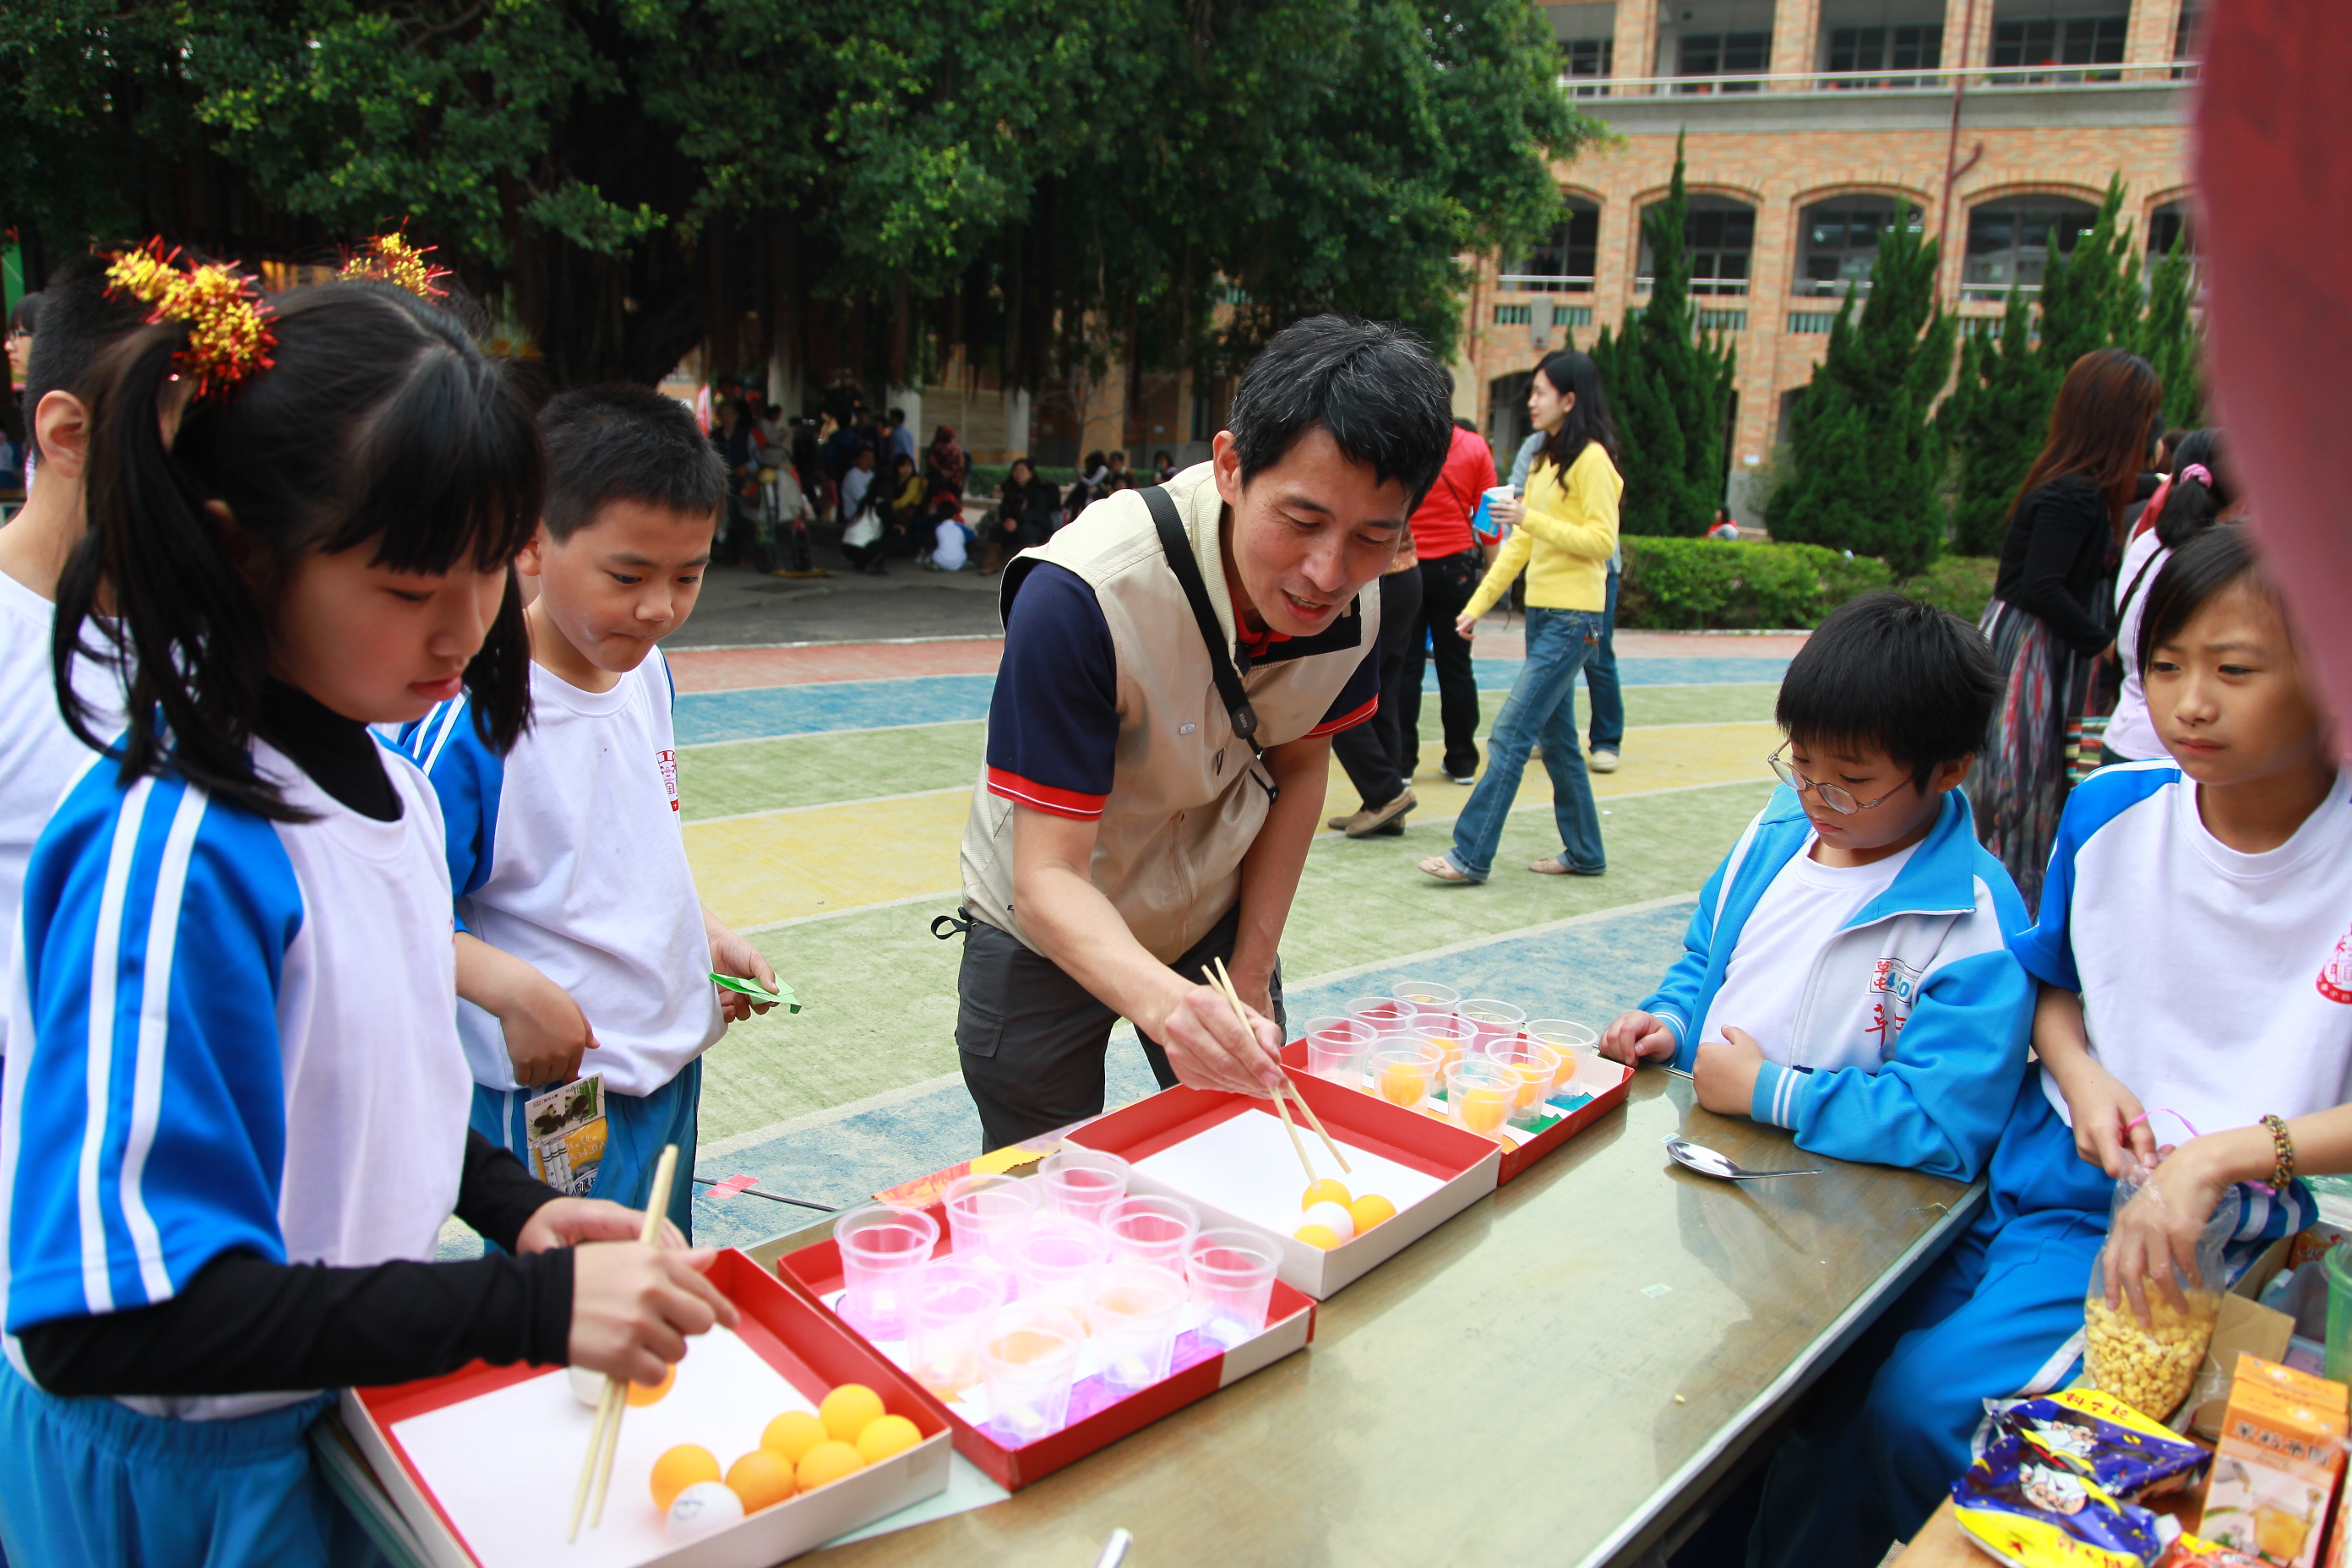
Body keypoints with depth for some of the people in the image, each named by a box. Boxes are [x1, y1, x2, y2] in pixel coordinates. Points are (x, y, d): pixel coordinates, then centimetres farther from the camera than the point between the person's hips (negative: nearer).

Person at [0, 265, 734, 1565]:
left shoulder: (392, 782, -2)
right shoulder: (170, 853, -27)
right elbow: (107, 1314, -29)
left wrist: (513, 1206, -5)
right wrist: (528, 1308, -34)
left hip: (352, 1398, 7)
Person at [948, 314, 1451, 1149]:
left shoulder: (1355, 605, -18)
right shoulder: (1080, 596, -35)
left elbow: (1299, 765, 0)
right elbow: (1048, 877, -35)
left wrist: (1253, 969, -1)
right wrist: (1162, 1003, -54)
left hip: (1216, 920, 4)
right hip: (1051, 935, -3)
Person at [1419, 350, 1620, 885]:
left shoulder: (1592, 460, -10)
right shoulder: (1544, 461, 16)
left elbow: (1602, 541, -16)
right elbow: (1518, 546, 18)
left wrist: (1532, 519, -21)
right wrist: (1477, 605, 15)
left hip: (1571, 618, -9)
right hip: (1542, 613, 9)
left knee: (1511, 733, -11)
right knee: (1556, 738, 13)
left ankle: (1471, 855, -9)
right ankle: (1584, 852, 24)